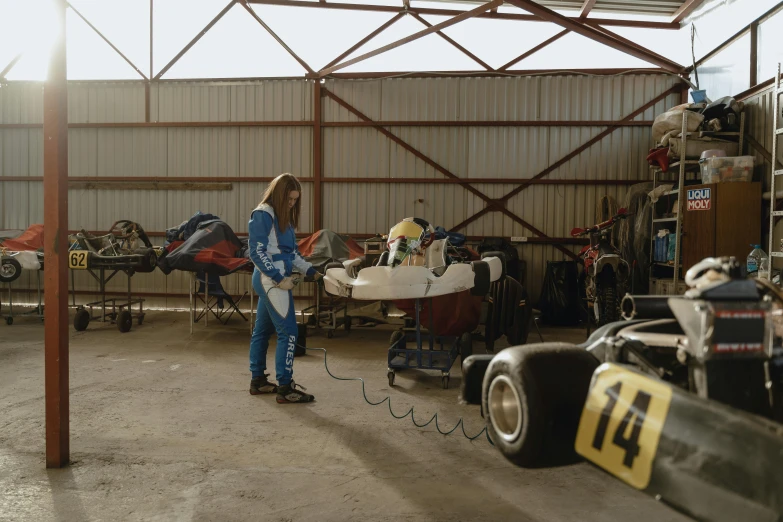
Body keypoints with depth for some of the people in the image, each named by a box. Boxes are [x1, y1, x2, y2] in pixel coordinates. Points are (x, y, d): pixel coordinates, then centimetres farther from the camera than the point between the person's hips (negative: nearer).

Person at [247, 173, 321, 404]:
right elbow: (256, 252, -17)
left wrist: (310, 271, 7)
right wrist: (279, 278, -19)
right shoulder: (262, 215, -12)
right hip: (271, 280, -9)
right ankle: (285, 388, -5)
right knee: (288, 332, -9)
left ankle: (258, 380, 25)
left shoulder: (283, 216, 15)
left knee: (262, 330, 15)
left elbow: (291, 252, 17)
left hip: (272, 280, 9)